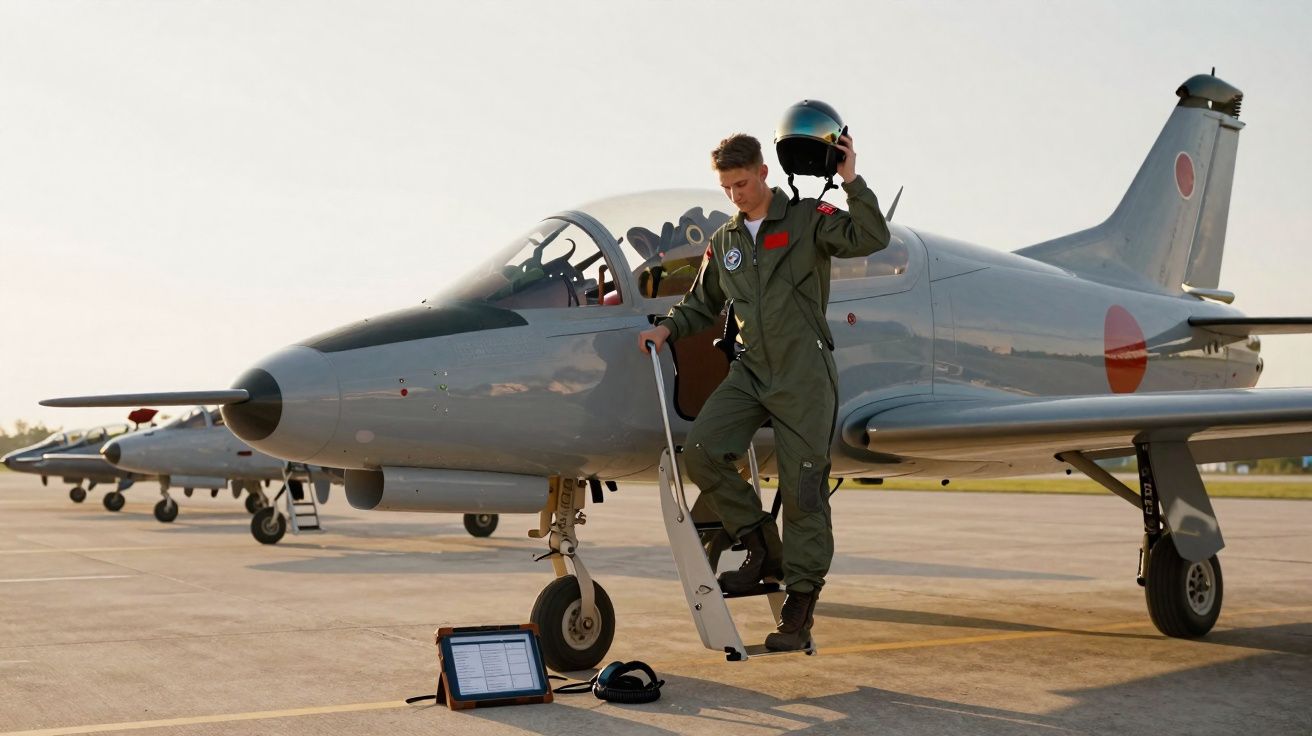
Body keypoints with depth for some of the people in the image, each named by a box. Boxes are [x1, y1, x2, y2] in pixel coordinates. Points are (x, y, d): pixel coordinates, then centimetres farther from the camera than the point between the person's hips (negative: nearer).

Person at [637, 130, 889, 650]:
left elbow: (871, 238, -14)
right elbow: (702, 303, 25)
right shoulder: (724, 241, 16)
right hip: (751, 371, 5)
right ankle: (762, 549, 4)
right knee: (700, 450, -14)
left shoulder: (808, 220, 0)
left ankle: (800, 606, 6)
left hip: (804, 377, -5)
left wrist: (852, 183, -19)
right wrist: (668, 327, 8)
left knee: (802, 490, -4)